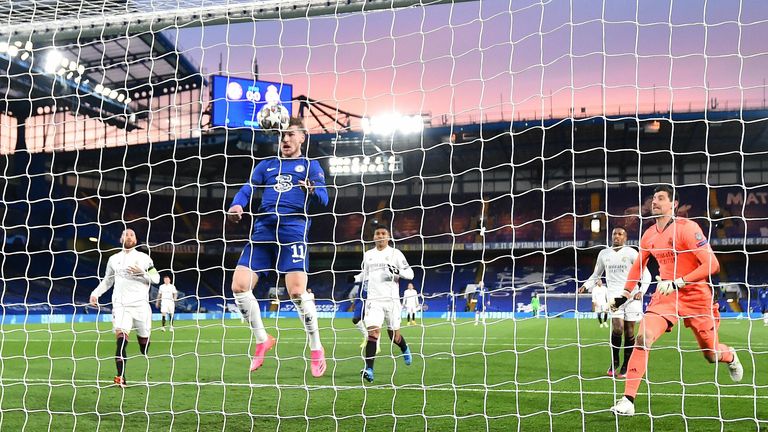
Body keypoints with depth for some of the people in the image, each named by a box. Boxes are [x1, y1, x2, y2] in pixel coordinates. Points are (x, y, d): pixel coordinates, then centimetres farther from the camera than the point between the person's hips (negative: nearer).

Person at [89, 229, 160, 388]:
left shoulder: (144, 258, 9)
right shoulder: (114, 259, 15)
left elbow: (156, 278, 6)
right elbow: (107, 280, 25)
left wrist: (142, 273, -11)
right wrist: (96, 293, 11)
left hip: (140, 304, 0)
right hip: (120, 304, 0)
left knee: (144, 341, 5)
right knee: (121, 339, -20)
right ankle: (121, 378, -26)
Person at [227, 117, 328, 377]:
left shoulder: (310, 166, 13)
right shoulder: (266, 165, 22)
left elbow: (323, 199, 2)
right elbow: (248, 189, 10)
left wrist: (312, 191, -22)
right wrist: (236, 206, -12)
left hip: (293, 227, -4)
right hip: (263, 229, 4)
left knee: (297, 291, -16)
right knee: (239, 286, -7)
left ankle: (316, 349, 1)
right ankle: (262, 340, 12)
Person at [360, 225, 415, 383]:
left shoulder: (395, 253, 2)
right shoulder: (368, 255, 13)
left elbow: (410, 274, -1)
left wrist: (397, 271, -19)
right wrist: (365, 286, 12)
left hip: (391, 299, -2)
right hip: (373, 300, 2)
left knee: (394, 336, 7)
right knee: (373, 331, -17)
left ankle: (405, 349, 44)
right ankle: (369, 370, -22)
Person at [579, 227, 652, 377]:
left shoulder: (631, 253, 0)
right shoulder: (604, 254, 11)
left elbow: (646, 274, 0)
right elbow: (596, 275, 23)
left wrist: (641, 291, -15)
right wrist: (586, 286, 5)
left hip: (631, 296, -1)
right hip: (614, 296, 1)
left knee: (629, 331, -1)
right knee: (617, 328, -16)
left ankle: (625, 366, 10)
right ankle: (614, 362, 3)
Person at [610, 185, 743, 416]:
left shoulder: (686, 228, -17)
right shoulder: (649, 235, 2)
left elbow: (712, 265, -22)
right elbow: (638, 265, 21)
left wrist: (678, 282, -26)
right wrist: (625, 293, 14)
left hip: (696, 295, -4)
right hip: (665, 294, 4)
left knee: (712, 355, 8)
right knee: (643, 338, -20)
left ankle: (730, 357, 48)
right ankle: (628, 400, -19)